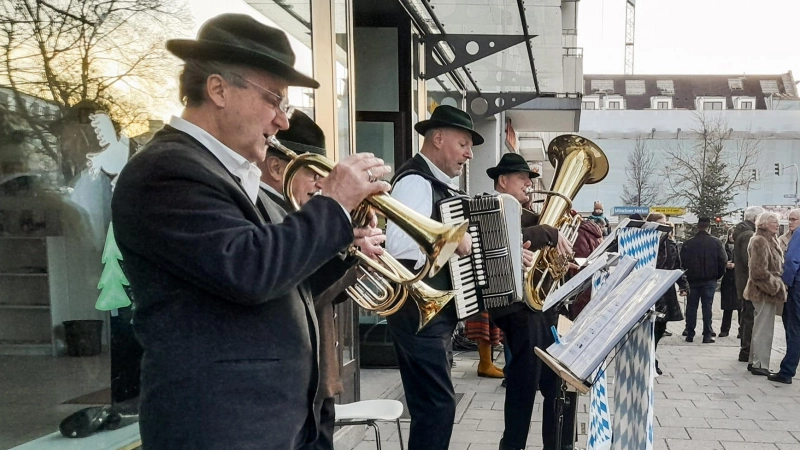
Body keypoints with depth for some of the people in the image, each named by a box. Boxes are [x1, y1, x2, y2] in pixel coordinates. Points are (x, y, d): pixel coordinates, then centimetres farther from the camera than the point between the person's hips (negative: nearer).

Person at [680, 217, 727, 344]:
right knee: (707, 306, 2)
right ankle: (707, 335, 1)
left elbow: (683, 262, -2)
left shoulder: (688, 243, -5)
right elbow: (723, 261, -5)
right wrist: (718, 275, 9)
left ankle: (690, 334, 9)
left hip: (693, 280, 1)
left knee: (691, 306, 8)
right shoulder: (716, 243, -6)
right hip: (710, 280, -1)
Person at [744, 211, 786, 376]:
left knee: (760, 327, 15)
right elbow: (759, 271, -22)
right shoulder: (760, 241, -16)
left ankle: (754, 362, 23)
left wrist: (778, 285, 11)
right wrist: (777, 286, -15)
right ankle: (760, 365, 2)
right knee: (764, 329, -5)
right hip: (765, 291, -10)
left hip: (769, 290, 10)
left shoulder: (770, 240, 16)